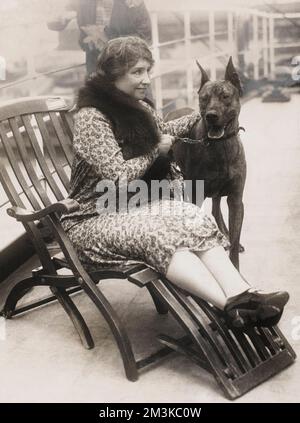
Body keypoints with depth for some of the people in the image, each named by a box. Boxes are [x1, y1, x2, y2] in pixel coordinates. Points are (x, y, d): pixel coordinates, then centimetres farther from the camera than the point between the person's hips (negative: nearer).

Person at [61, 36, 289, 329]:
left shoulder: (135, 107, 10)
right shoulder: (90, 117, -16)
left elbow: (163, 130, 31)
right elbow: (120, 177, -22)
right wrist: (156, 150, -7)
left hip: (132, 203, 7)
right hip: (94, 218, -7)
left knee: (193, 217, -25)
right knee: (157, 230, -37)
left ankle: (242, 295, -45)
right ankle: (233, 307, -50)